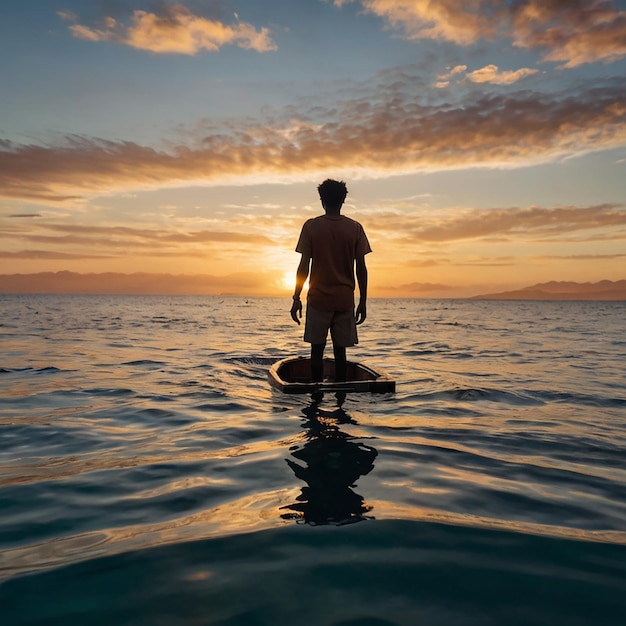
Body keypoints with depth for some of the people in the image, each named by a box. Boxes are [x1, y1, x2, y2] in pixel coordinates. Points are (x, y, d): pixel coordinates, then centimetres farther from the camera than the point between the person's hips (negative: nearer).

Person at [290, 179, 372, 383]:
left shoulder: (311, 226, -2)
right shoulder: (355, 228, 1)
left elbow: (304, 266, -5)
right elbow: (361, 269, 0)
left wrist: (296, 299, 2)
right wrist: (363, 302, 7)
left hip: (318, 299, -1)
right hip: (345, 300, 2)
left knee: (317, 350, 6)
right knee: (340, 351, 8)